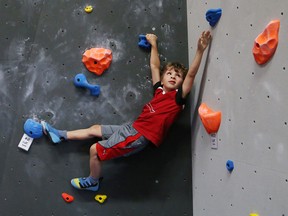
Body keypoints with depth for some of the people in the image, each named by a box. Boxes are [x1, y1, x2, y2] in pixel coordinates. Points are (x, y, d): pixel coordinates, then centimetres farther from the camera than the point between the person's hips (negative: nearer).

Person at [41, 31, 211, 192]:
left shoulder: (177, 97, -9)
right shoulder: (159, 91, 9)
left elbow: (191, 74, -22)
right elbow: (154, 66, 22)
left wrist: (200, 50, -31)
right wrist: (154, 44, 29)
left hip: (141, 137, -8)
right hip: (132, 128, 8)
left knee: (95, 150, -5)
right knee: (94, 129, 19)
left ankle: (92, 182, 19)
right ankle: (61, 136, 37)